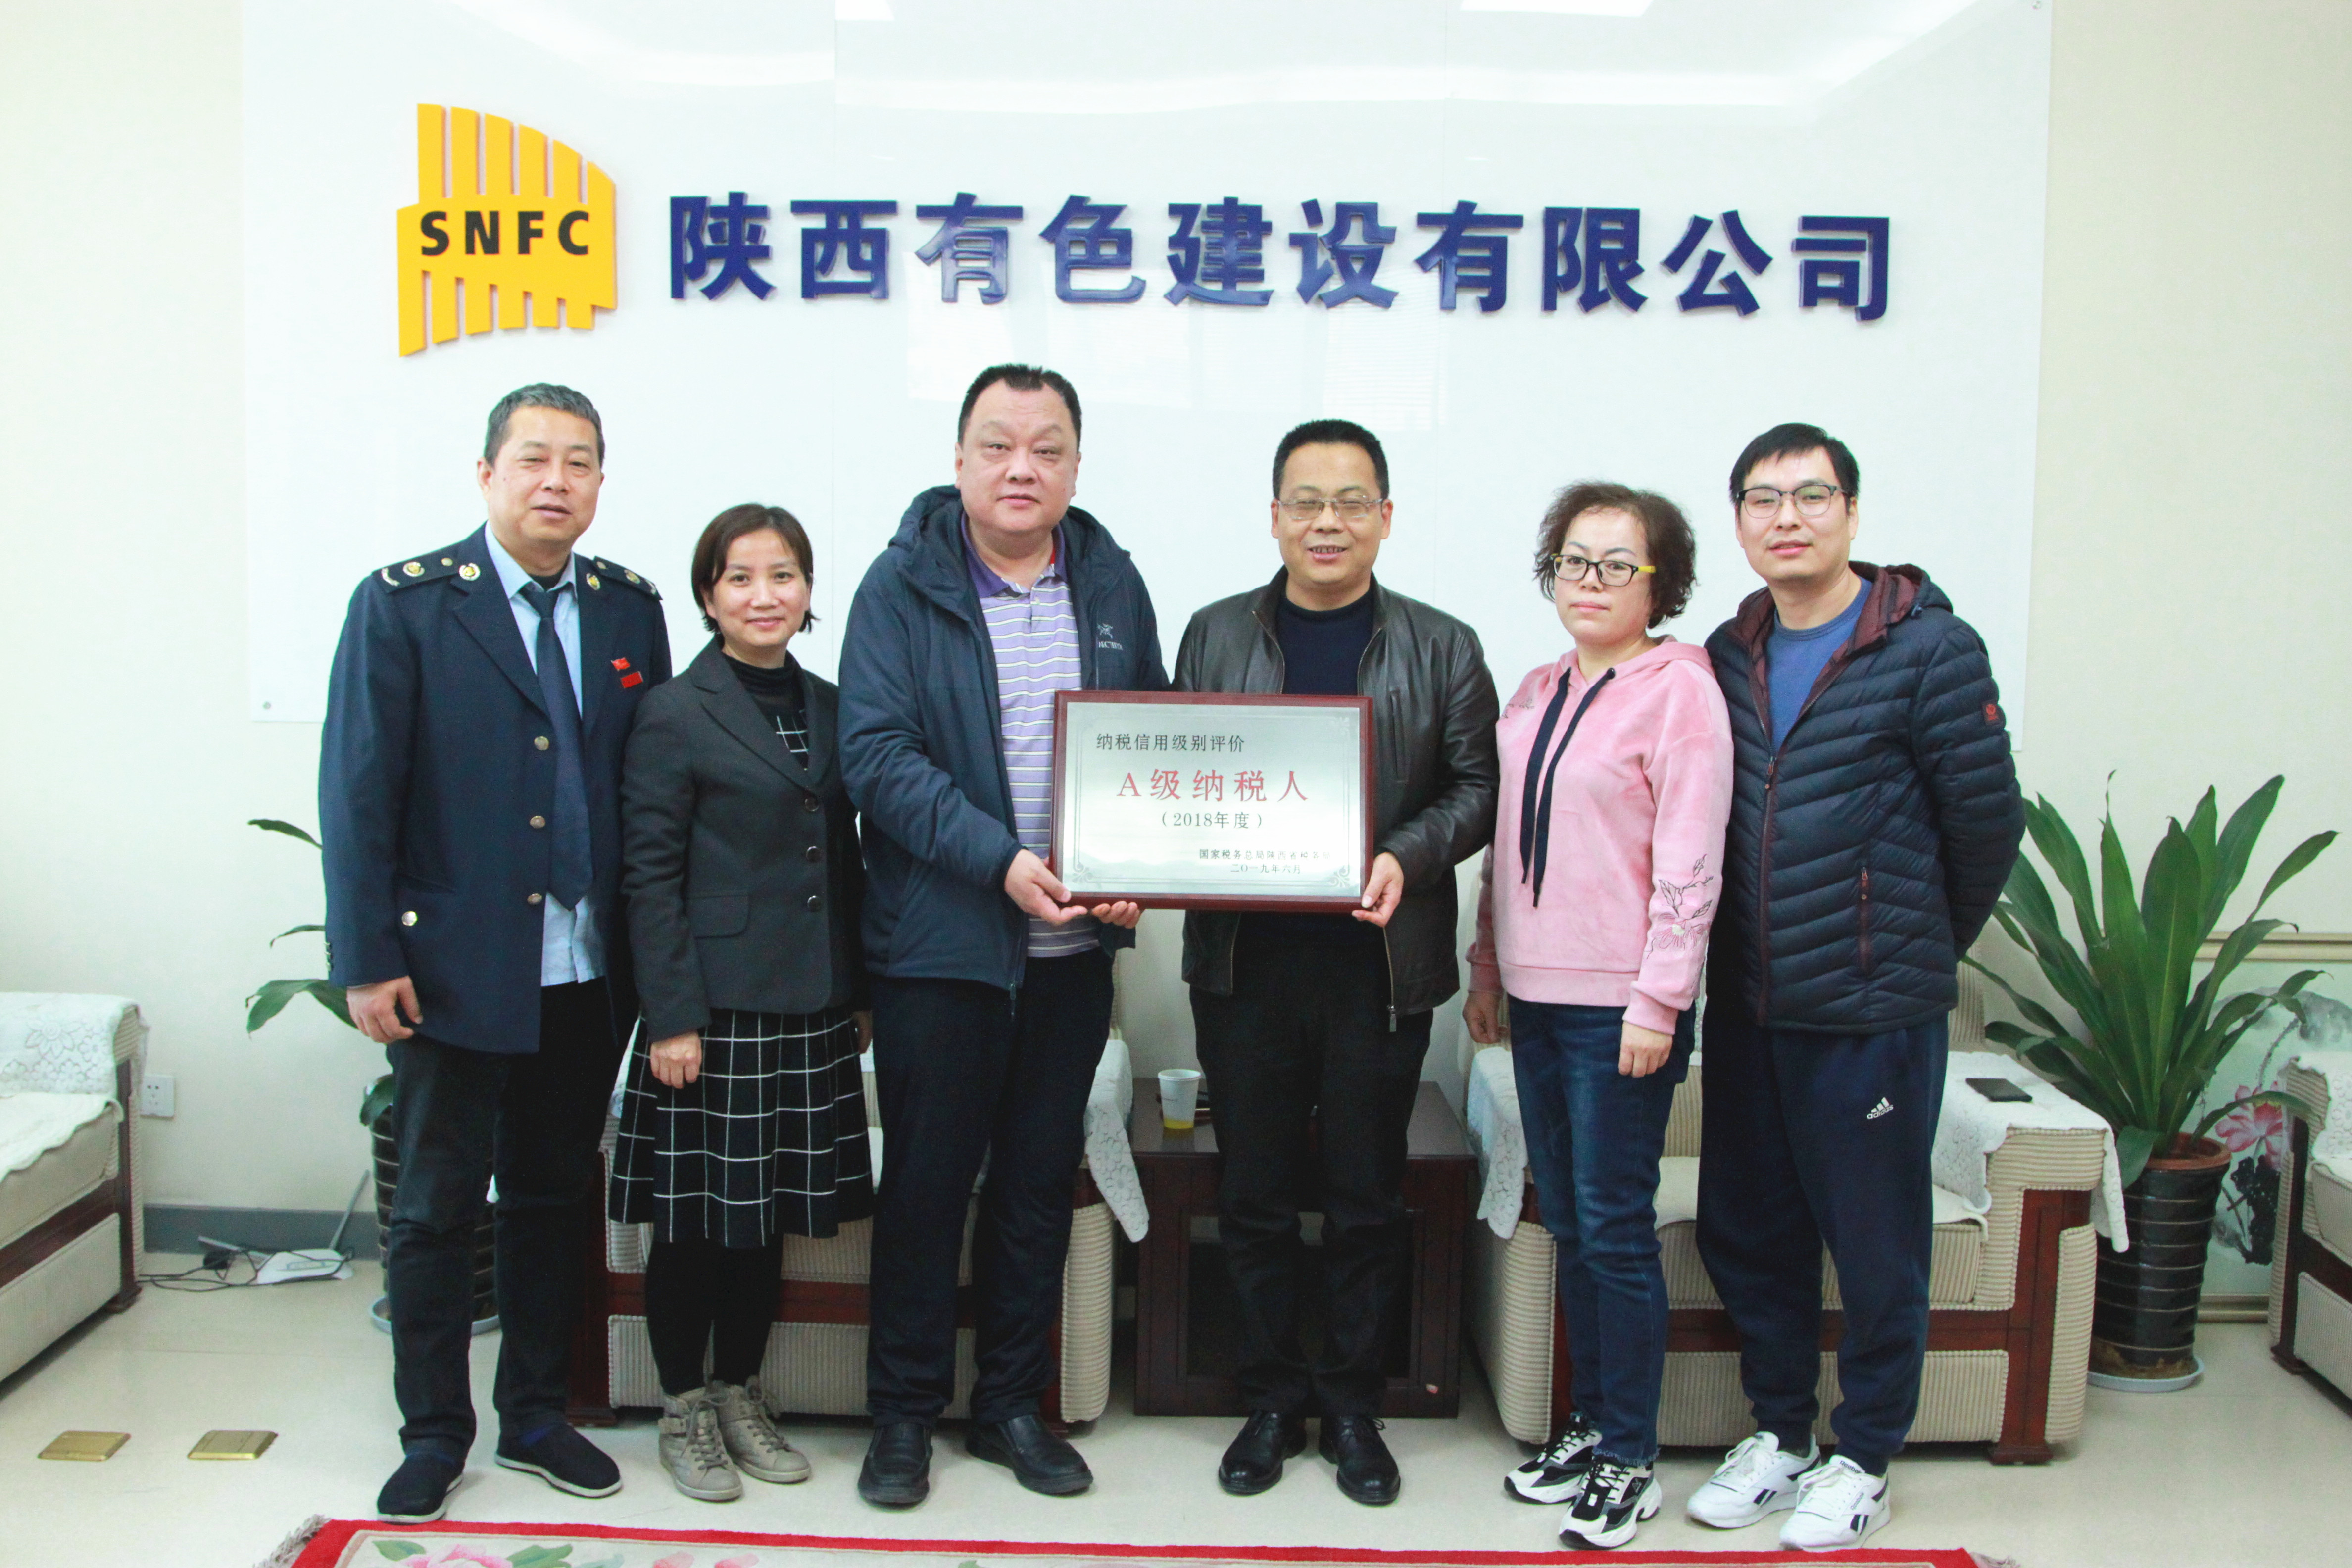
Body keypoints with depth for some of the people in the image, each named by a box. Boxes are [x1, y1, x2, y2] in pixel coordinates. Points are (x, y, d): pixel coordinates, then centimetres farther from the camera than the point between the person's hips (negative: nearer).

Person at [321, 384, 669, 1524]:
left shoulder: (630, 609, 7)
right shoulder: (404, 605, -3)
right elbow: (357, 791, -6)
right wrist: (368, 960, -10)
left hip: (588, 978, 4)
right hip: (455, 970, -3)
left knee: (553, 1199, 14)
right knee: (436, 1207, 8)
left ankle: (534, 1414, 29)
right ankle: (433, 1433, 24)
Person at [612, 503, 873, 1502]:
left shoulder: (829, 709, 10)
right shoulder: (674, 716, -6)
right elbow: (651, 878, -8)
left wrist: (861, 990, 11)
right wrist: (672, 1016, -13)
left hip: (808, 1009, 5)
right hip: (713, 1007, -5)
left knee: (769, 1214, 13)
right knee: (695, 1219, 5)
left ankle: (741, 1400, 28)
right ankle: (684, 1412, 21)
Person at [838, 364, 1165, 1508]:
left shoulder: (1112, 585, 7)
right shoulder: (903, 585, -6)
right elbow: (876, 751, -14)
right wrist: (998, 858, -23)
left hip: (1076, 942, 4)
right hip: (938, 940, -4)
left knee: (1041, 1177, 13)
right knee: (926, 1176, 6)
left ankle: (1011, 1404, 28)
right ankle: (903, 1412, 22)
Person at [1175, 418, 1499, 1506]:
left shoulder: (1441, 647, 5)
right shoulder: (1216, 635, 8)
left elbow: (1478, 788, 2)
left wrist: (1408, 858, -15)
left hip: (1380, 962, -1)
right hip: (1244, 958, 1)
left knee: (1366, 1200, 9)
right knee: (1254, 1194, 9)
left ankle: (1351, 1405, 25)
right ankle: (1271, 1399, 25)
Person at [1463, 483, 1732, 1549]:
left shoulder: (1680, 690, -9)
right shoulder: (1535, 694, 14)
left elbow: (1690, 860, -13)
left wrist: (1660, 999, -16)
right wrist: (1487, 968, 17)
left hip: (1620, 1008, -7)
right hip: (1537, 999, 7)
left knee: (1615, 1229, -1)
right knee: (1566, 1224, 14)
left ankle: (1629, 1461, 12)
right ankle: (1591, 1425, 27)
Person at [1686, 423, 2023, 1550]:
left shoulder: (1930, 647, -9)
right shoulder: (1730, 654, 8)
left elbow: (1986, 819, -4)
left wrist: (1926, 942, 7)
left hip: (1874, 1005, -5)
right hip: (1747, 1002, 6)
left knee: (1876, 1245, 7)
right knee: (1745, 1230, 14)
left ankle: (1864, 1458, 25)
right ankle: (1779, 1434, 33)